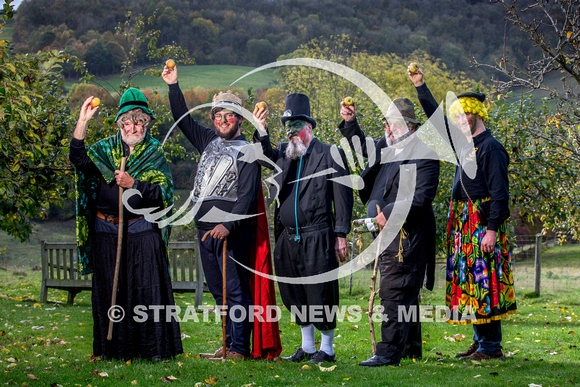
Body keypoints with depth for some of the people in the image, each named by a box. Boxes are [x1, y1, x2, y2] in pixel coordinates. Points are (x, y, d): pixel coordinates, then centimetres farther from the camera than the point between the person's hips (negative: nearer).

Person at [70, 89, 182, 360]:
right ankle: (115, 346, 12)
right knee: (110, 289, 3)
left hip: (143, 231, -2)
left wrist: (134, 184, -16)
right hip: (107, 231, 2)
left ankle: (154, 347, 1)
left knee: (147, 288, -5)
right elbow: (78, 158, -7)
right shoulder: (105, 149, 10)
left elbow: (164, 192, -3)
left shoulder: (155, 154, 6)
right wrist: (83, 122, -16)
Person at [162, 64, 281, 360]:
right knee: (219, 291, 10)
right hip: (205, 228, 7)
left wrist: (228, 224, -21)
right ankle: (228, 344, 17)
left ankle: (239, 348, -5)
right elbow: (183, 119, 23)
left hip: (232, 231, -7)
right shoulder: (209, 141, 16)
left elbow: (248, 194, -12)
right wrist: (174, 86, 15)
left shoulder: (247, 151, -4)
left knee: (236, 289, -7)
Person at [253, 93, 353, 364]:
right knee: (294, 293, 11)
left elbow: (342, 197, -4)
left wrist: (341, 235, -8)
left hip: (317, 237, -6)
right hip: (287, 238, 6)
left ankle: (326, 349, 10)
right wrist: (260, 130, -6)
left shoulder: (329, 154, -3)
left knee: (320, 293, -2)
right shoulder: (284, 153, 15)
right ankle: (307, 347, 24)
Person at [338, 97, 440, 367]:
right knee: (405, 293, 17)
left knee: (394, 292, -13)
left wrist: (391, 213, -23)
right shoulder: (388, 147, 14)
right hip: (387, 233, 9)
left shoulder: (422, 156, -12)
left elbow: (422, 195, -20)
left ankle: (389, 352, -15)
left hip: (407, 235, -9)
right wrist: (350, 123, 22)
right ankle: (410, 348, 28)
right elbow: (365, 149, 34)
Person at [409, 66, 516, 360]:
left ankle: (491, 347, -6)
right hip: (464, 226, 9)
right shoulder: (465, 145, 13)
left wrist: (492, 229, -22)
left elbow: (499, 193, -16)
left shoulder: (491, 149, -12)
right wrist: (420, 87, 23)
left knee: (483, 283, -8)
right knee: (468, 284, 10)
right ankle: (481, 341, 16)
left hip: (482, 226, -9)